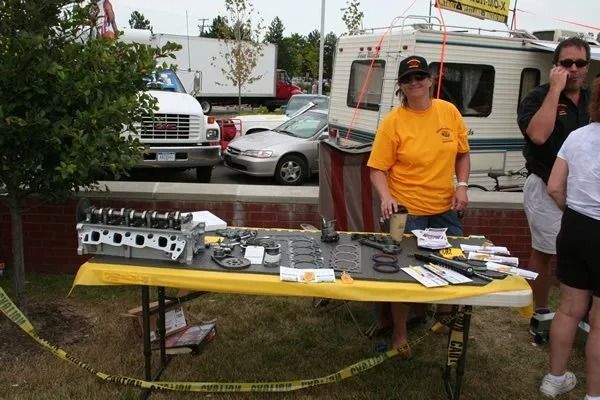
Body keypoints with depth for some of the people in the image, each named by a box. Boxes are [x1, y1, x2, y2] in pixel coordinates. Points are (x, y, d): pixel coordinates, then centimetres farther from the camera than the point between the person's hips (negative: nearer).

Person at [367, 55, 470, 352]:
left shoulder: (449, 112, 0)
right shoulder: (393, 121, -12)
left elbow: (462, 154, 12)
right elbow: (377, 169, -11)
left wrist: (462, 186, -2)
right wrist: (386, 197, -28)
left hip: (445, 208, 5)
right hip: (406, 211, -4)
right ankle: (399, 332, 27)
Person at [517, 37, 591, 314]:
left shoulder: (592, 101, 11)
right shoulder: (538, 98, -8)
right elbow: (538, 135, -27)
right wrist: (555, 89, -22)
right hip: (546, 189, -5)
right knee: (544, 252, 5)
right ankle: (540, 312, 20)